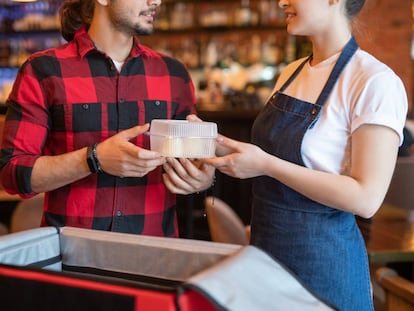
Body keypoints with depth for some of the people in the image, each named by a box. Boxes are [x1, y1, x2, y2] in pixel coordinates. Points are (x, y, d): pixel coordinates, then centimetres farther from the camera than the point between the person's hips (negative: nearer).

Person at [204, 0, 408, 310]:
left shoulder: (376, 82, -18)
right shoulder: (292, 72, 5)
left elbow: (366, 198, -22)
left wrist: (266, 164, -23)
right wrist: (224, 148, -2)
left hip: (323, 259, -7)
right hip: (267, 247, 7)